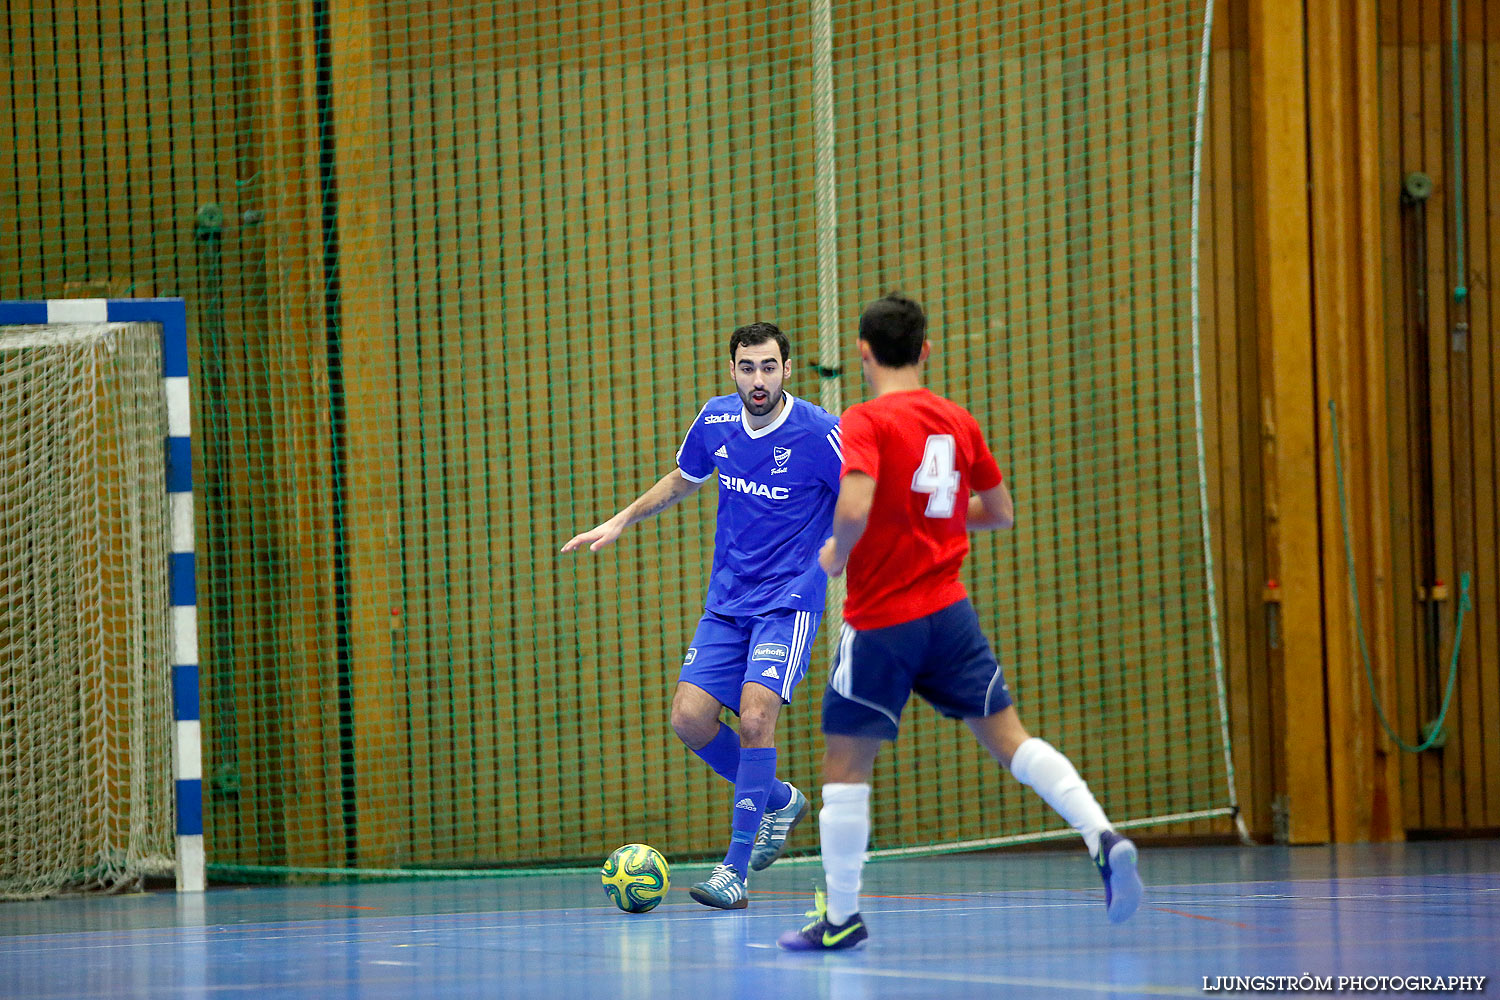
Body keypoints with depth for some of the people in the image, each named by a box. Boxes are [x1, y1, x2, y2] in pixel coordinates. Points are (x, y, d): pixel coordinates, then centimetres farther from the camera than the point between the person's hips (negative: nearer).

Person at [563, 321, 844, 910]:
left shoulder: (820, 434, -14)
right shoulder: (716, 421, 1)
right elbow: (682, 480, 22)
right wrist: (622, 522, 18)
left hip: (789, 602, -6)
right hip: (727, 601, 6)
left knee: (754, 717, -21)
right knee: (690, 720, -3)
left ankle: (736, 869, -14)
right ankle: (779, 800, 23)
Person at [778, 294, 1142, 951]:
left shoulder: (865, 422, -12)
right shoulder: (958, 422, 7)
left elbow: (854, 509, -26)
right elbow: (1000, 512, 15)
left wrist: (833, 554, -7)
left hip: (879, 621, -5)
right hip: (948, 613, 5)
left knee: (845, 765, 5)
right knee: (1008, 736, 7)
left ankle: (841, 915, 8)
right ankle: (1102, 837, -12)